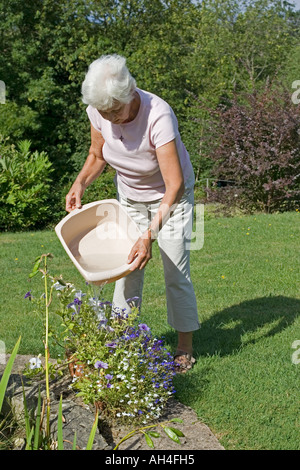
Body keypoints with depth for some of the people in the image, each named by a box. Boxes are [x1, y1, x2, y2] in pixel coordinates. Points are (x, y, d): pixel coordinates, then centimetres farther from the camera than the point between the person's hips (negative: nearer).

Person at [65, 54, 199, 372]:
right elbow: (97, 155, 1)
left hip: (170, 198, -4)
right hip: (129, 196, 5)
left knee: (175, 272, -6)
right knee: (127, 267, 4)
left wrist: (150, 234, -46)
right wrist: (80, 184, -18)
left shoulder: (158, 115, -37)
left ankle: (185, 348, 9)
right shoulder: (98, 112, -21)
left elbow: (174, 185, -39)